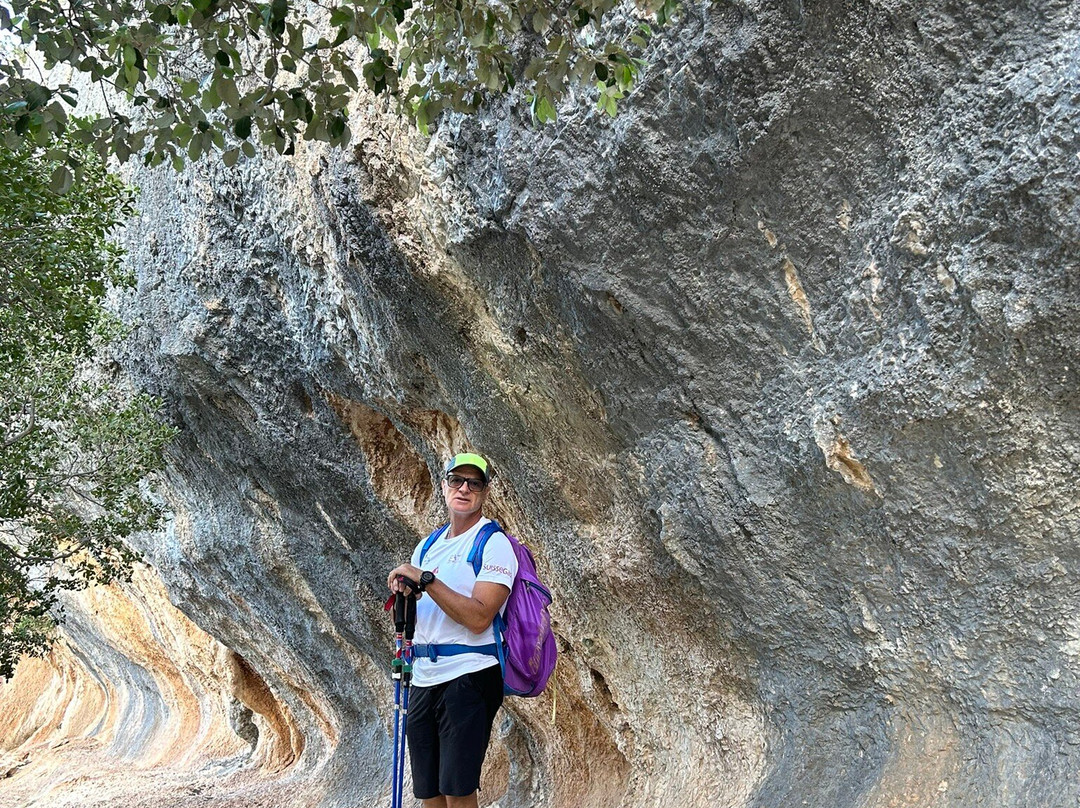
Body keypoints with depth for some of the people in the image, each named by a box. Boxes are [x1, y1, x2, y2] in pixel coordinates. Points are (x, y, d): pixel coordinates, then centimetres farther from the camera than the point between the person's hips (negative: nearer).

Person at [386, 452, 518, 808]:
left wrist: (424, 578, -18)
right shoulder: (427, 546, 16)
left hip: (469, 677, -7)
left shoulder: (494, 544, -7)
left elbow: (478, 618, -19)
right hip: (423, 679, 7)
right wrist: (402, 593, 0)